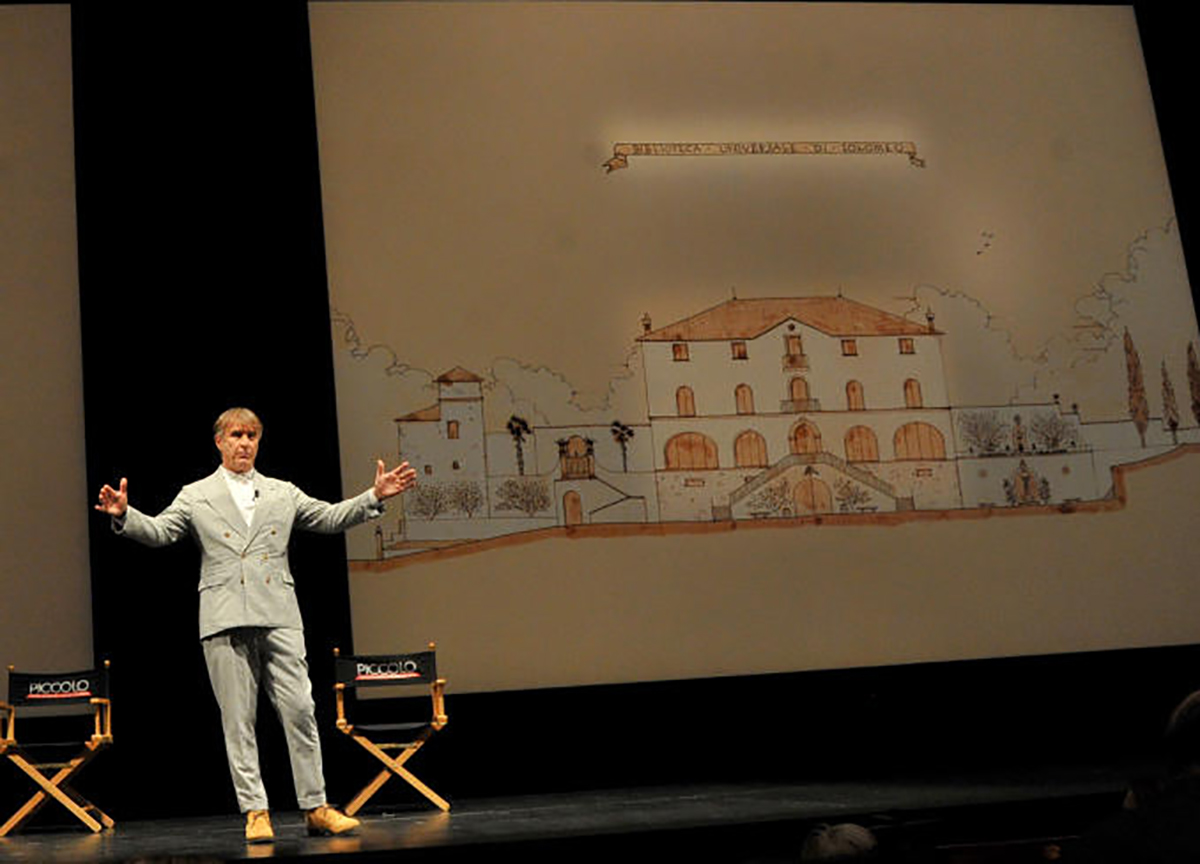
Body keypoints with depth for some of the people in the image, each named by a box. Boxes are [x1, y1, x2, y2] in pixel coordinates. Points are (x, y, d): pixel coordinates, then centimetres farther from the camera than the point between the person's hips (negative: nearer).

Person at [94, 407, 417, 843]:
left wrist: (375, 496, 7)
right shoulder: (196, 496, 11)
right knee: (238, 721, 0)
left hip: (279, 620, 1)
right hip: (225, 624, -1)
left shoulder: (283, 493, 17)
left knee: (300, 711, -3)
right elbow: (158, 531, 1)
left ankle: (316, 808, 5)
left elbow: (331, 518, 17)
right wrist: (124, 514, -17)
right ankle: (255, 812, 7)